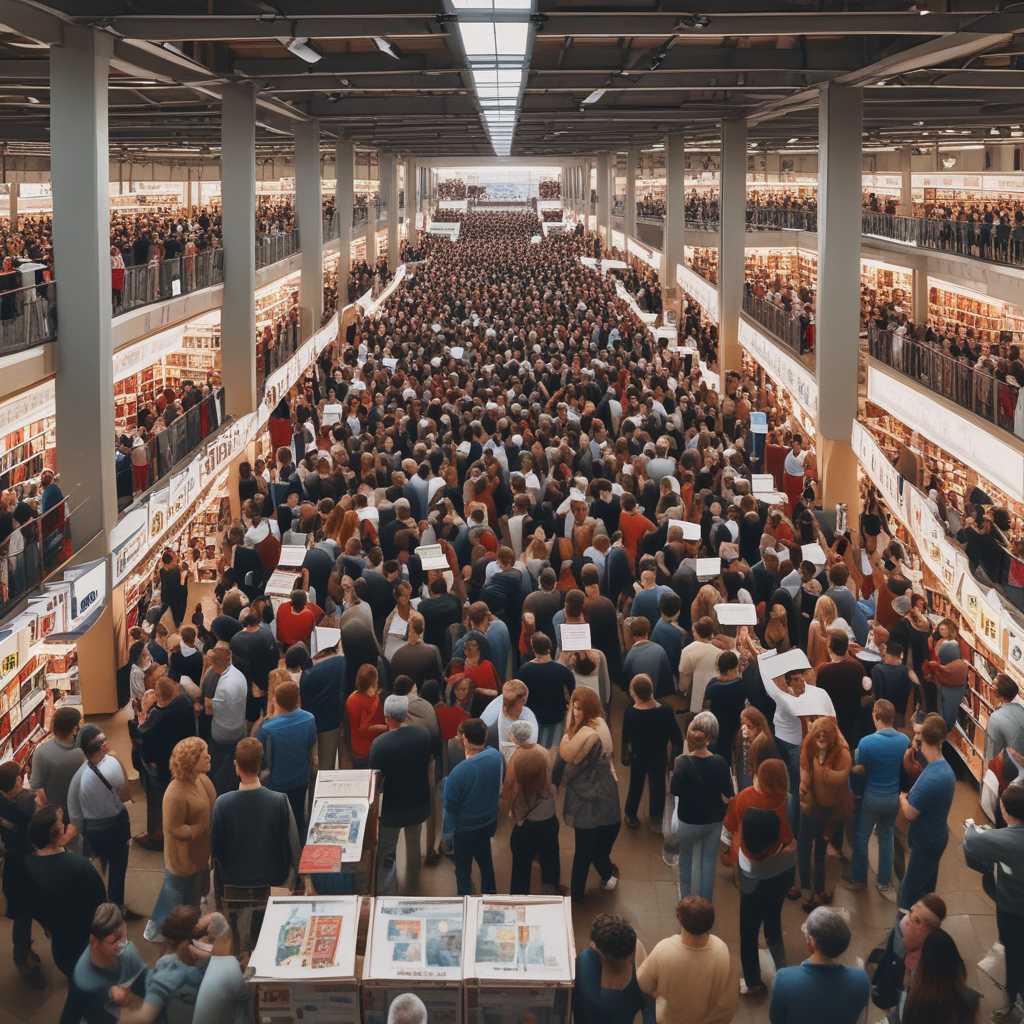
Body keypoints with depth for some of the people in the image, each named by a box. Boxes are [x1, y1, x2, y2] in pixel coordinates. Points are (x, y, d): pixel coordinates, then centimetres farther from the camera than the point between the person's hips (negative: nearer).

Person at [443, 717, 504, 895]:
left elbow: (451, 809, -21)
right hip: (490, 820, 5)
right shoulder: (496, 756, -19)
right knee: (484, 856, 31)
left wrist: (447, 833, -5)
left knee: (463, 869, 19)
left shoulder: (458, 773, -36)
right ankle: (489, 892, 50)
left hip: (466, 829, -5)